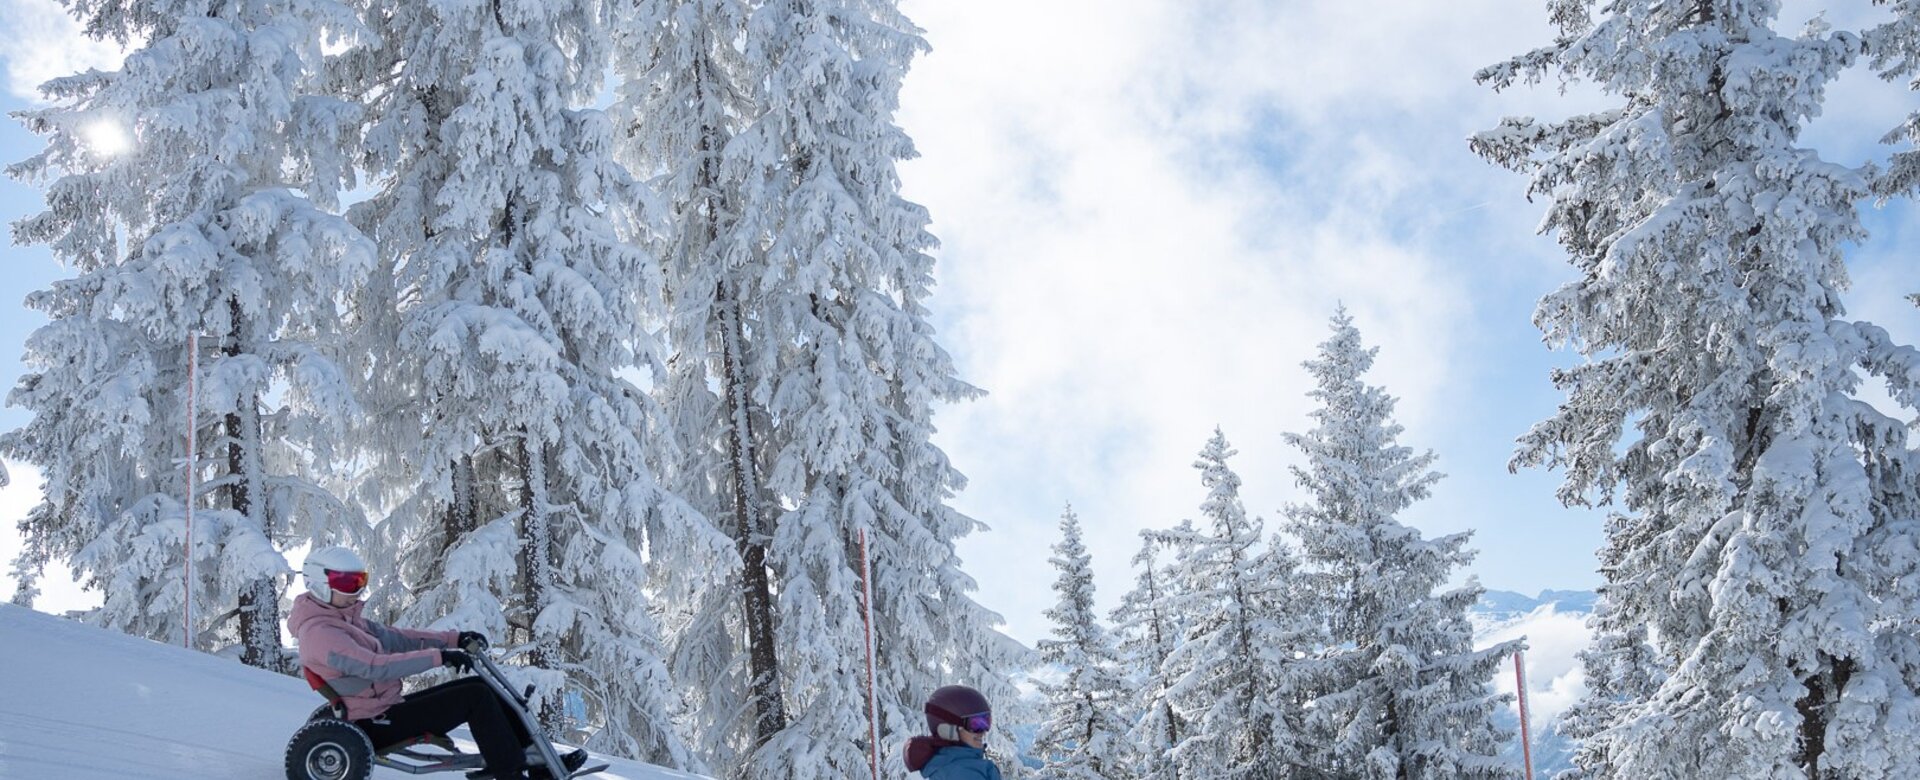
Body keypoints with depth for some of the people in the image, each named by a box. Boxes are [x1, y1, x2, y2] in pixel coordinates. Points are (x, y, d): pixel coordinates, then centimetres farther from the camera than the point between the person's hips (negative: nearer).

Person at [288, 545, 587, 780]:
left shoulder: (343, 620, 14)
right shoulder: (319, 633, -19)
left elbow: (395, 638, 15)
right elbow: (375, 666, -30)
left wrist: (454, 639, 4)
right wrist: (439, 656, -32)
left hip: (385, 708, 10)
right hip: (372, 725, -10)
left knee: (479, 687, 4)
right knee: (475, 696, -17)